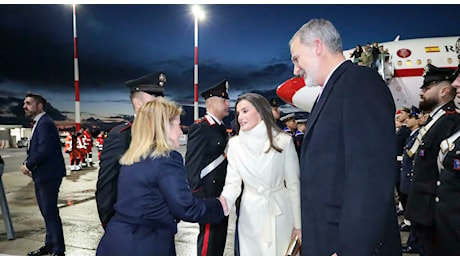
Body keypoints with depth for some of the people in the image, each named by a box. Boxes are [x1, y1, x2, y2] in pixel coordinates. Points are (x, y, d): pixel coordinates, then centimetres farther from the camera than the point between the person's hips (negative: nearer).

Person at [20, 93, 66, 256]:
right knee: (46, 211, 18)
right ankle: (50, 245, 32)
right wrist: (29, 165, 2)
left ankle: (58, 250, 6)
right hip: (41, 175, 10)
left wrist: (27, 165, -12)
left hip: (48, 175, -10)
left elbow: (44, 150, -24)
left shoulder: (45, 123, -16)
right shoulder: (38, 123, 16)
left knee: (50, 212, -4)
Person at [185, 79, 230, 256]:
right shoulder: (199, 128, -16)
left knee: (220, 237, 18)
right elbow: (192, 165, -18)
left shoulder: (221, 128, 12)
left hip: (222, 194, 9)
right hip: (207, 195, -9)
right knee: (209, 237, 2)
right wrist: (198, 196, -19)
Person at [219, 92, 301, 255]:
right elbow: (233, 183, -3)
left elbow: (294, 184, -3)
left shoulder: (283, 141, -8)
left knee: (282, 253, 11)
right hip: (250, 214, 1)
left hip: (280, 213, -1)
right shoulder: (235, 144, -2)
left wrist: (298, 222, 1)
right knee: (252, 253, 11)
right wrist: (223, 201, -24)